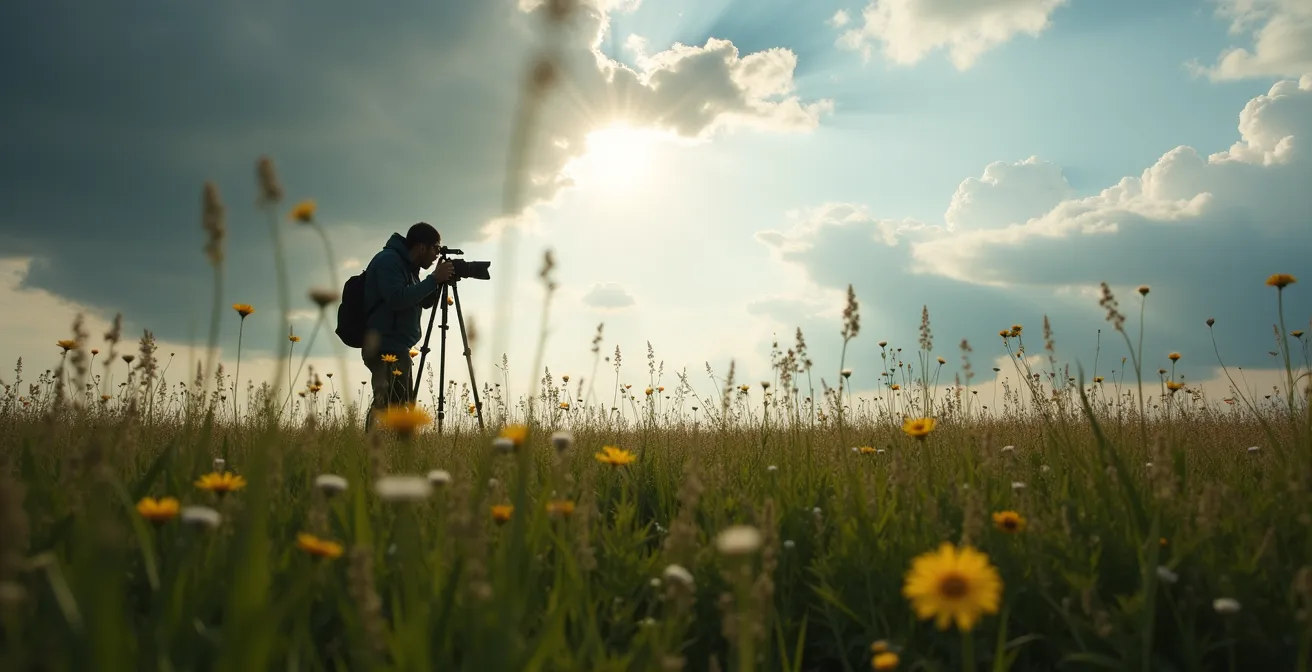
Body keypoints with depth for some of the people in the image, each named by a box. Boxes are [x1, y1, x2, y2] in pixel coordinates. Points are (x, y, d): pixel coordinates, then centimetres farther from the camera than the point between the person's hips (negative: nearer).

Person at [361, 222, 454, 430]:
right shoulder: (388, 260, -10)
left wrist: (440, 281, 5)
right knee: (392, 409, -17)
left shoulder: (407, 266, 18)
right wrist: (434, 279, -18)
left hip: (396, 349, 10)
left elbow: (424, 302, 22)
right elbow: (397, 299, -23)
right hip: (385, 349, -10)